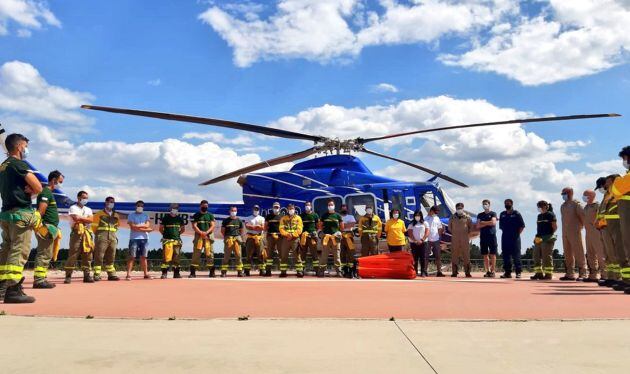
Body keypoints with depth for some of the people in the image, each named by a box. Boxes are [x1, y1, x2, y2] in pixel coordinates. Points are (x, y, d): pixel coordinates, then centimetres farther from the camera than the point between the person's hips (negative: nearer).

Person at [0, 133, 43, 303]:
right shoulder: (19, 164, -9)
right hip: (20, 214, -9)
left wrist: (27, 190, 3)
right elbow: (38, 188, -16)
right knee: (19, 251, -10)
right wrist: (31, 190, 4)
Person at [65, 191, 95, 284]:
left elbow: (91, 220, 4)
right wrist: (85, 219, -1)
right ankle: (68, 276, -5)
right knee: (73, 254, -7)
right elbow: (76, 219, -11)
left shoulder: (88, 209, 21)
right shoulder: (73, 208, 6)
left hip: (87, 233, 5)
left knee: (87, 255, 2)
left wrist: (80, 218, -4)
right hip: (76, 232, -5)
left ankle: (87, 275, 4)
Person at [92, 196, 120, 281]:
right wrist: (99, 234, 4)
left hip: (113, 238, 4)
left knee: (111, 257, 8)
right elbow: (94, 226, 4)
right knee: (99, 256, -6)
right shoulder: (99, 214, 3)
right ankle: (97, 275, -4)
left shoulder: (116, 215, 15)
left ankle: (111, 274, 12)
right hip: (102, 238, -4)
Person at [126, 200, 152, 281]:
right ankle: (128, 274, -7)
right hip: (134, 238, -3)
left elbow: (147, 225, 0)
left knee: (143, 257, 7)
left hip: (144, 238, 4)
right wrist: (145, 229, -10)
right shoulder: (131, 215, 4)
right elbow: (133, 227, -9)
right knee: (131, 256, -7)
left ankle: (146, 274, 9)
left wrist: (138, 225, -10)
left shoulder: (146, 215, 16)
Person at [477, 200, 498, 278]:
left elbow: (493, 223, -11)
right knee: (485, 254, 3)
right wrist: (488, 223, -4)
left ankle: (492, 271, -3)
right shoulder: (480, 215, 15)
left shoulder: (493, 214, 6)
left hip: (492, 235, -3)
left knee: (493, 254, -5)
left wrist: (483, 222, -2)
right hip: (483, 236, 3)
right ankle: (487, 271, 7)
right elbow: (478, 225, 4)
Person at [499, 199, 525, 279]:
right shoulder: (502, 214, 13)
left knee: (516, 255, -3)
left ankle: (518, 272, 1)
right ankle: (507, 272, 11)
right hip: (505, 238, 5)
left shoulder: (516, 214, -1)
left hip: (514, 238, -5)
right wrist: (505, 232, 10)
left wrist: (517, 234, -5)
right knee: (505, 255, 6)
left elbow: (522, 225, -2)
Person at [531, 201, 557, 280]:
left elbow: (555, 227, -7)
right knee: (536, 256, 6)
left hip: (547, 239, -8)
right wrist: (537, 235, 9)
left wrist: (550, 235, -3)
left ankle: (548, 274, 2)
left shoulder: (550, 215, -5)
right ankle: (539, 273, 12)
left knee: (547, 257, -5)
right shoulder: (539, 216, 17)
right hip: (538, 239, 8)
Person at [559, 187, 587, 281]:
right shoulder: (562, 206, 18)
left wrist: (580, 226, -3)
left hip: (575, 232, -7)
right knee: (568, 254, 7)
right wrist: (565, 229, 14)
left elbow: (583, 216, -9)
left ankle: (582, 274, -6)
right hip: (565, 232, 7)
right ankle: (570, 274, 10)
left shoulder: (576, 204, -4)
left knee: (578, 253, -7)